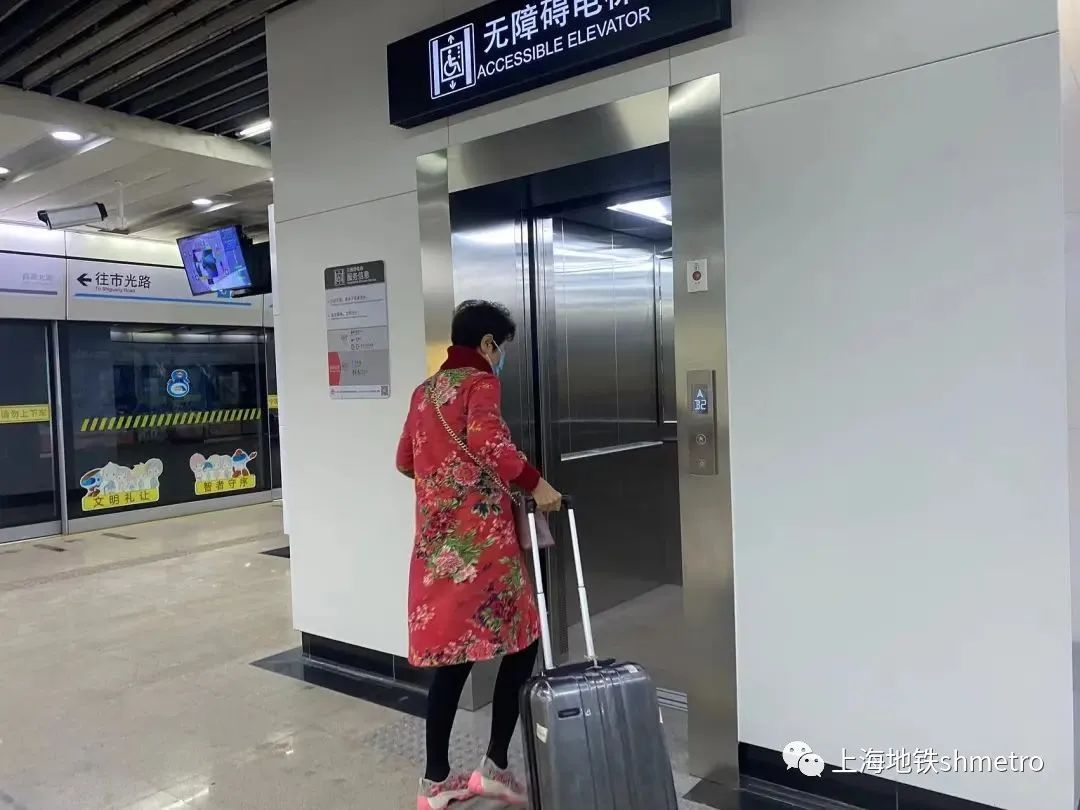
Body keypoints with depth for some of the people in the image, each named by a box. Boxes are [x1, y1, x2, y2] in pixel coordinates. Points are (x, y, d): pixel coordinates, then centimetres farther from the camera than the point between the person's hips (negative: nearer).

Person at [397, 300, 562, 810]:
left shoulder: (425, 392, 17)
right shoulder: (481, 381, -6)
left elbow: (405, 461, 24)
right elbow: (486, 437, -26)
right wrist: (534, 483, -18)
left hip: (437, 538, 8)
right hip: (480, 536, -8)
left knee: (452, 655, 14)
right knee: (521, 642, 6)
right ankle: (496, 767, 10)